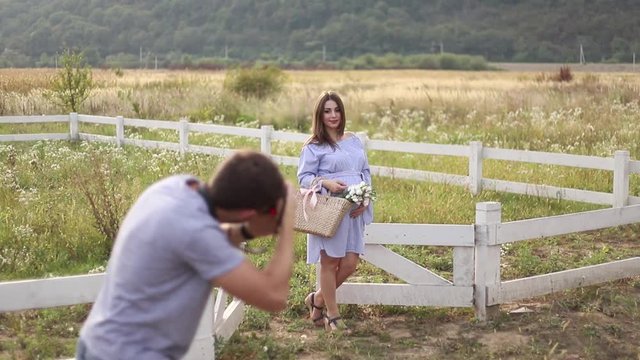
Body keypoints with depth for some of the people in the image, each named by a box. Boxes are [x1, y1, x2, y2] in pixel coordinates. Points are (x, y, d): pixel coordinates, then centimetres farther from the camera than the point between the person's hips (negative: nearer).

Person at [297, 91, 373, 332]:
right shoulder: (314, 146, -1)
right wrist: (326, 182, -21)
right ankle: (332, 315, 15)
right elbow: (303, 177, -3)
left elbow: (366, 172, 17)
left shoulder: (354, 141, 14)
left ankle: (317, 299, 25)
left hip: (354, 212, 5)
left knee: (350, 263, 2)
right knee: (330, 262, 2)